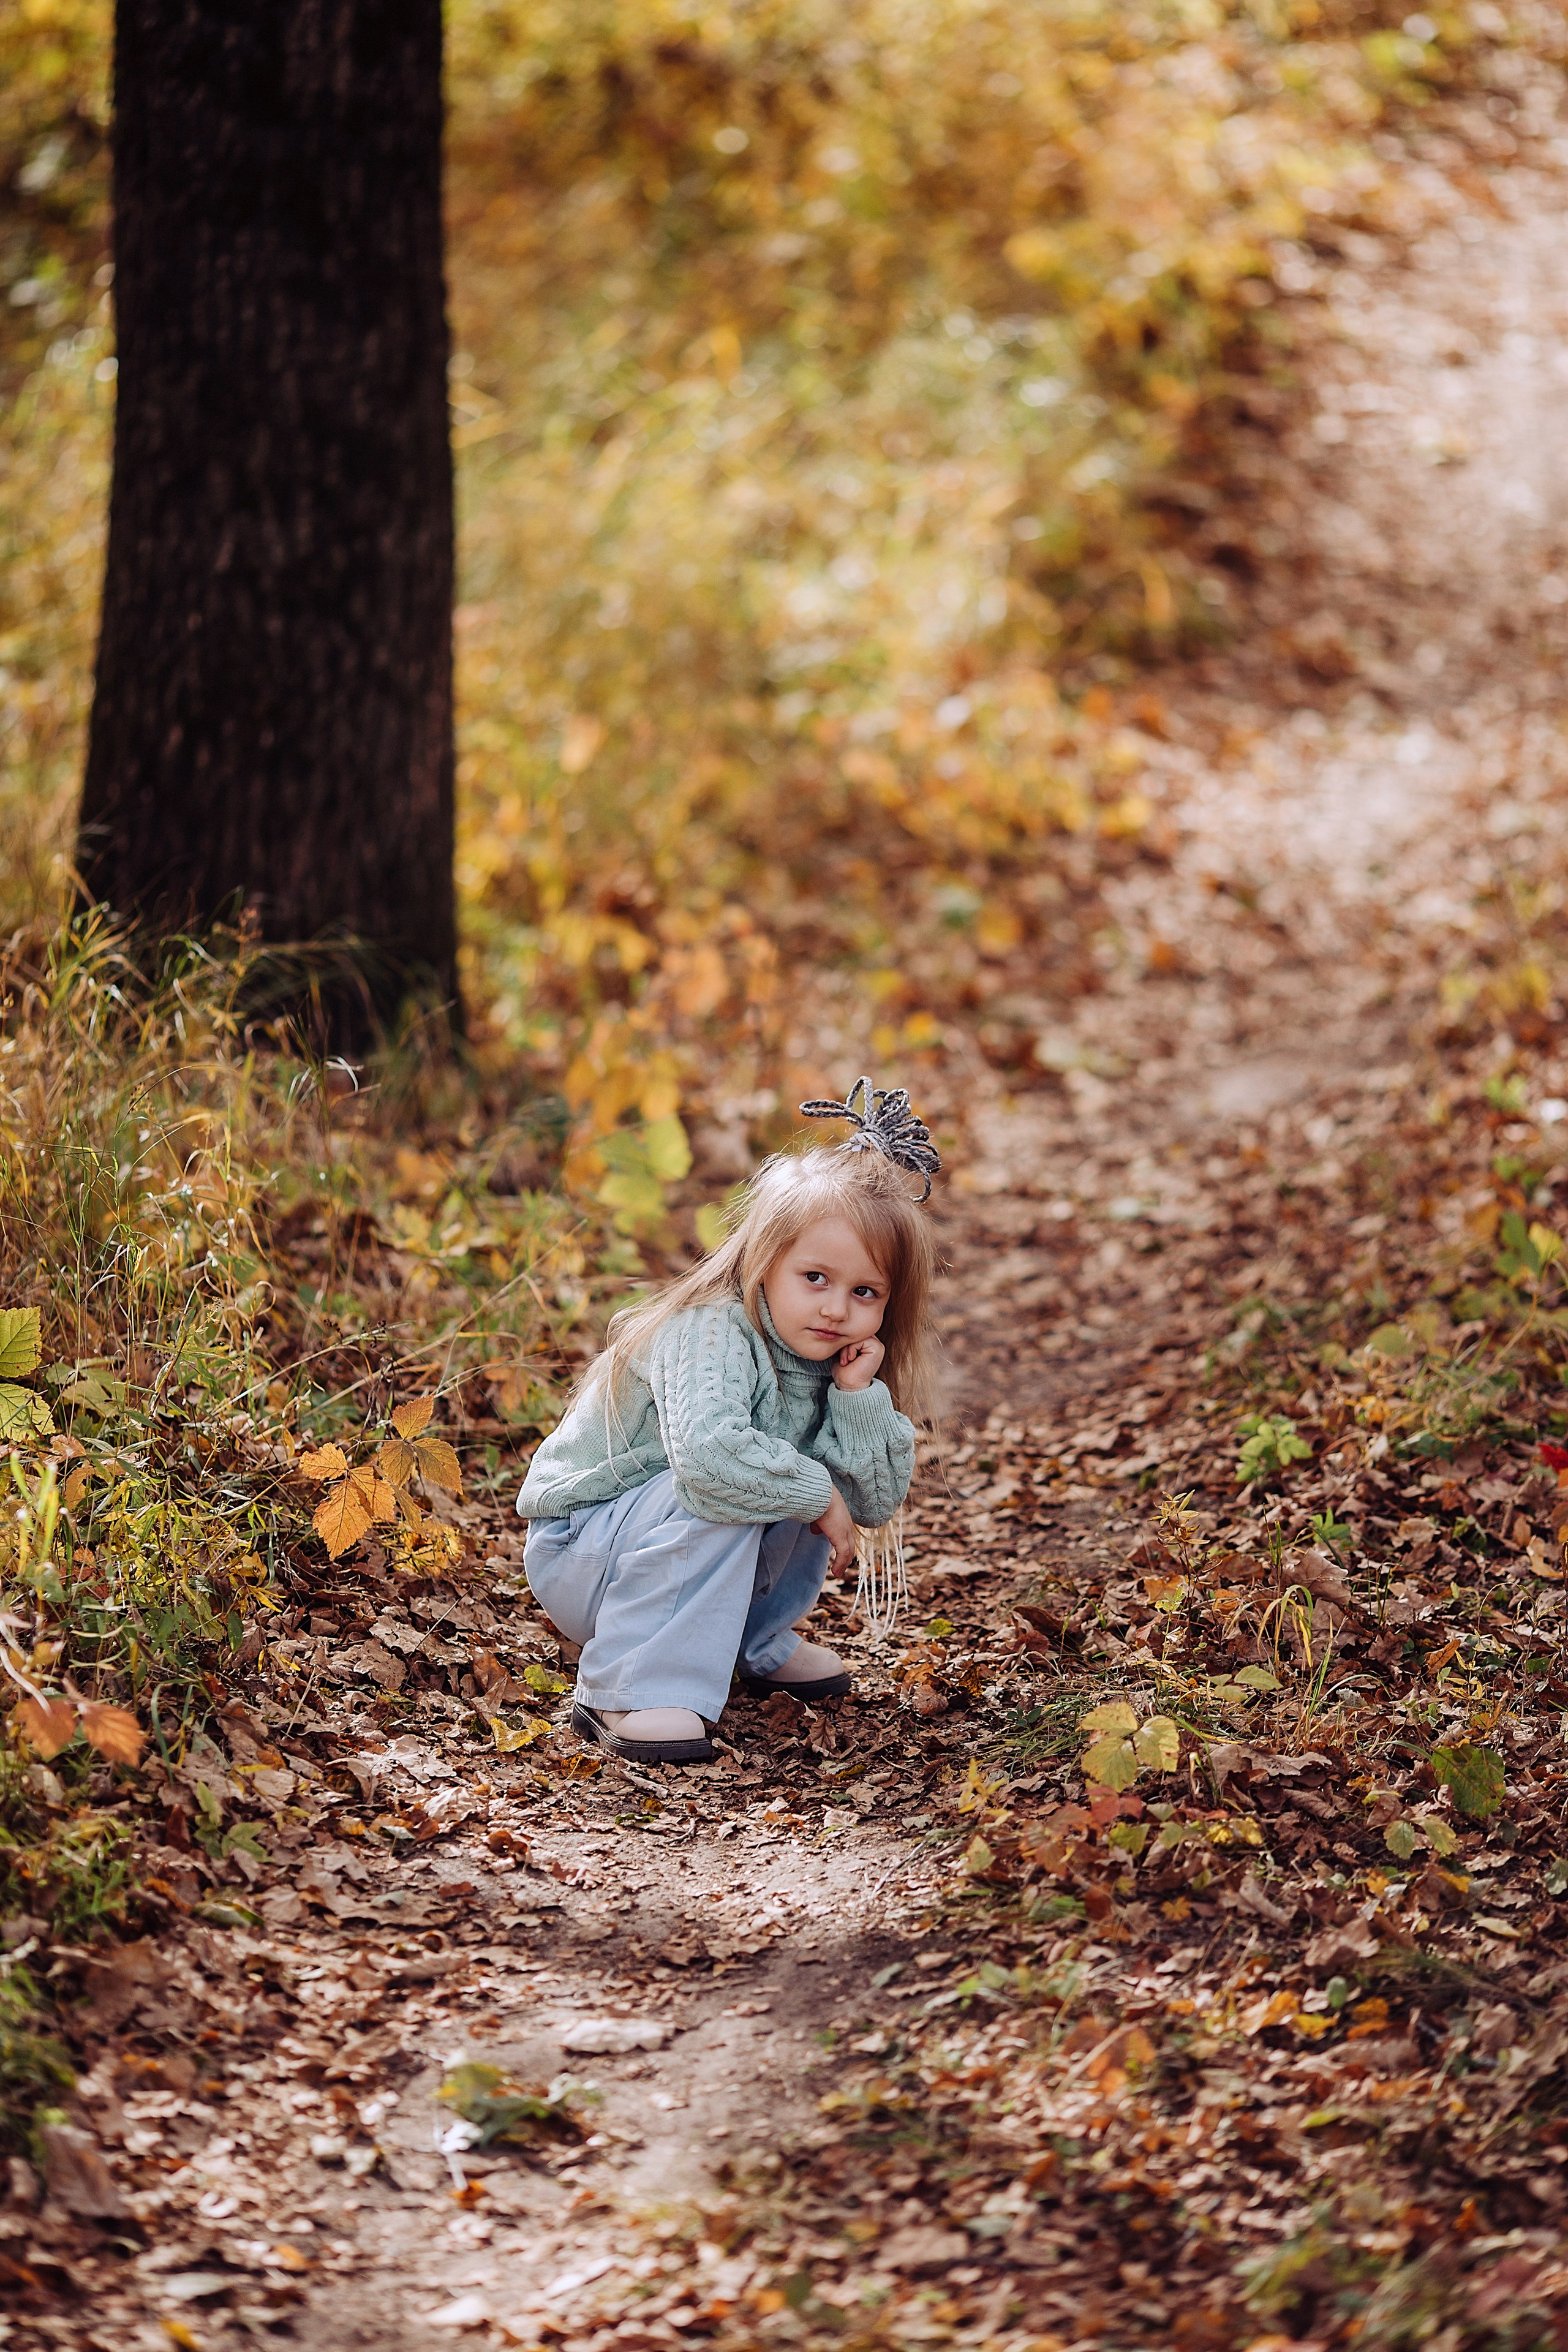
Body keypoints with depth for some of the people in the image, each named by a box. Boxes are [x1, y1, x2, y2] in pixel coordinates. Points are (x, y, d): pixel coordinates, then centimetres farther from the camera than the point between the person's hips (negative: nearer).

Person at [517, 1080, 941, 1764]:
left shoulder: (828, 1357, -2)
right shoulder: (711, 1336, -27)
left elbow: (876, 1501, -6)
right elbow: (709, 1453, -46)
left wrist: (859, 1397, -21)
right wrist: (817, 1494, -31)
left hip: (669, 1541, 8)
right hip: (573, 1554, -8)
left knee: (818, 1482, -3)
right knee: (711, 1500, -32)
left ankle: (757, 1641, 14)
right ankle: (627, 1692, -25)